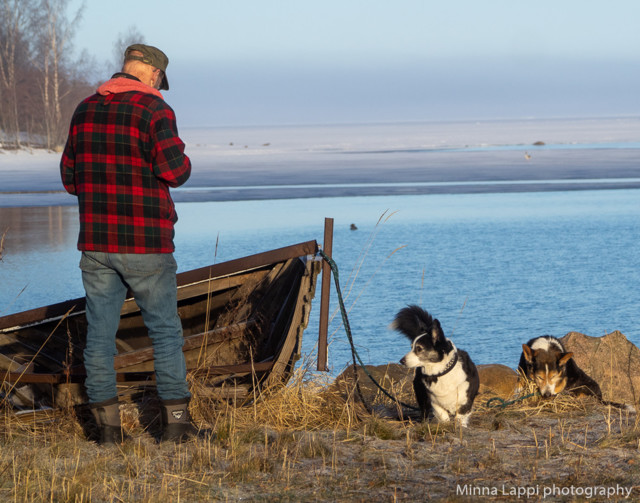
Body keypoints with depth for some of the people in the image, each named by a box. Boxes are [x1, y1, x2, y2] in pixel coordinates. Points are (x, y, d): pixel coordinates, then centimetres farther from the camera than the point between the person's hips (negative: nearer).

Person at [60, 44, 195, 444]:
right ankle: (176, 419, 11)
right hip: (146, 245, -4)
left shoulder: (86, 110, 7)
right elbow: (174, 170, -20)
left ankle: (108, 424, 6)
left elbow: (71, 177, 12)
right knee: (165, 330, 9)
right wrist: (179, 155, 2)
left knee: (100, 331, 7)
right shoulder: (154, 110, -10)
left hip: (96, 242, 4)